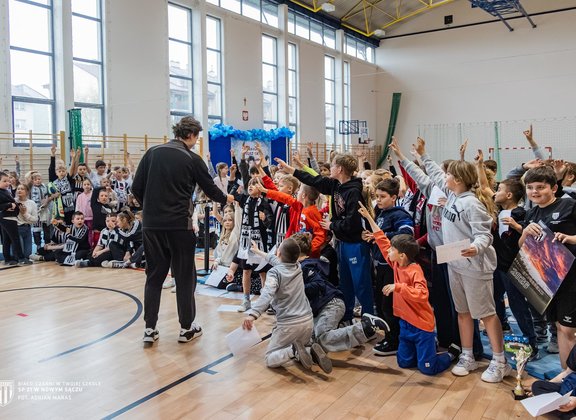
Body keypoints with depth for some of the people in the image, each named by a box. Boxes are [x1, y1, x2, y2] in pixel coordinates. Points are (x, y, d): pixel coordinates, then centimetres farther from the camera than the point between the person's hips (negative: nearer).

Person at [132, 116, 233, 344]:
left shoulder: (152, 153, 5)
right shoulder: (192, 159, -4)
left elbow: (136, 188, 4)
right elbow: (210, 188, 6)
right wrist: (225, 199, 26)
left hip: (152, 224, 4)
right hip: (179, 225, -3)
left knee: (154, 275, 12)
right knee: (184, 276, 8)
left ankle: (150, 328, 13)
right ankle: (186, 328, 16)